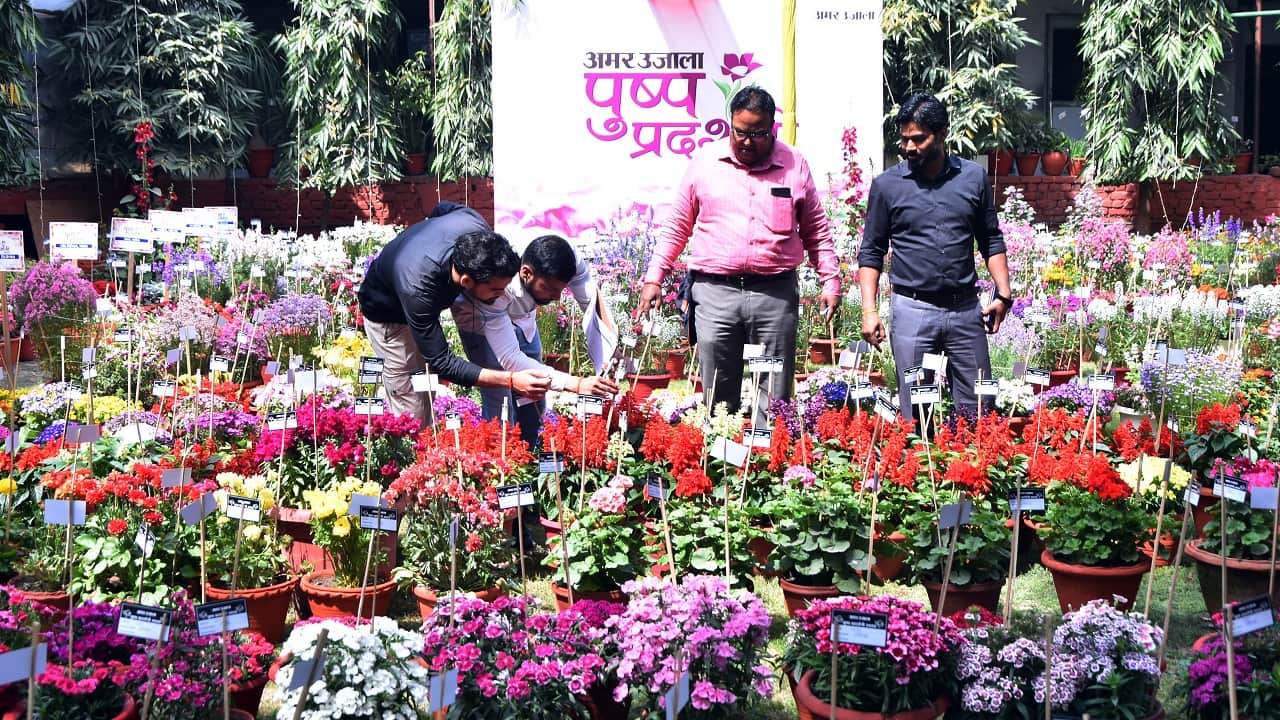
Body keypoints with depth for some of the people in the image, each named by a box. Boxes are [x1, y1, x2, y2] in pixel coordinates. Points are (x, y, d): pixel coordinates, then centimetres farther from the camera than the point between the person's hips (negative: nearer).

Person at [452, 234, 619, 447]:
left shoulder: (569, 260, -35)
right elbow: (509, 358, -43)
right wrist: (575, 384, -50)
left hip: (521, 315, 4)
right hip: (482, 319, -4)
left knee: (533, 402, 7)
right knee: (500, 403, -14)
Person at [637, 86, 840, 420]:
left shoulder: (794, 166, 7)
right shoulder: (705, 163, 6)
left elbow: (816, 231, 13)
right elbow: (677, 226, 12)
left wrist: (830, 281, 6)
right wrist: (653, 279, 7)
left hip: (775, 293, 0)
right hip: (714, 292, 0)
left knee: (774, 399, 4)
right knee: (718, 399, 5)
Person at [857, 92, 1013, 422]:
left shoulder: (973, 177, 6)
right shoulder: (887, 185, 1)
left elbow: (991, 241, 13)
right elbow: (871, 251, 4)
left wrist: (1004, 293, 2)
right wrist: (869, 310, -5)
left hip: (966, 309, 2)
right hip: (912, 311, -2)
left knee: (978, 409, 6)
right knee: (915, 412, 3)